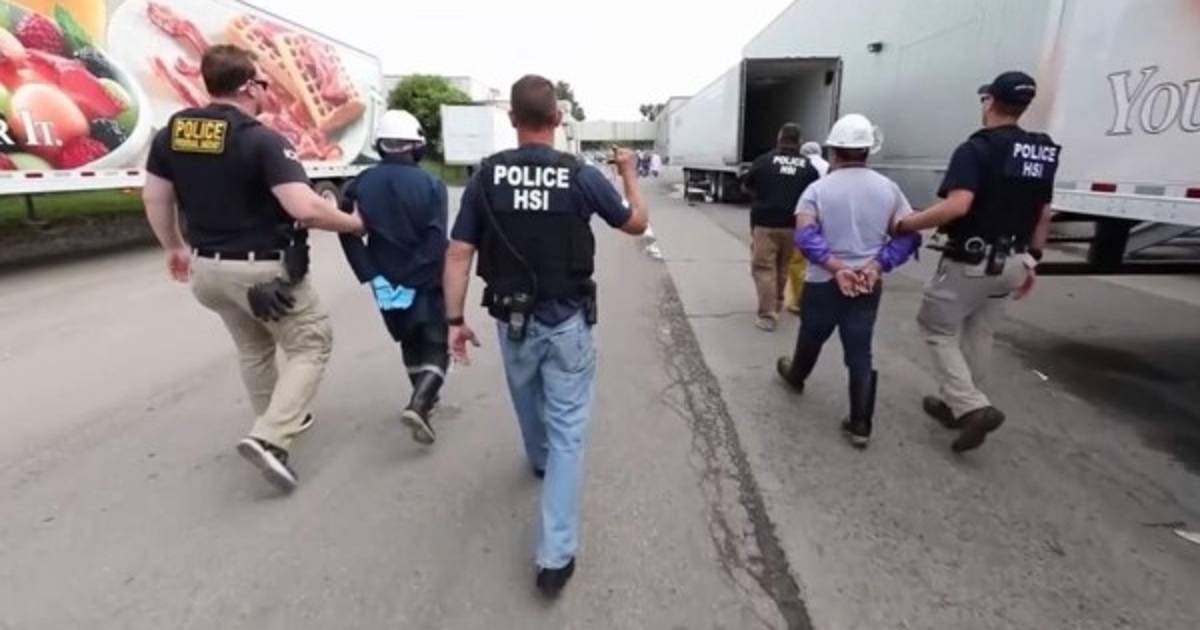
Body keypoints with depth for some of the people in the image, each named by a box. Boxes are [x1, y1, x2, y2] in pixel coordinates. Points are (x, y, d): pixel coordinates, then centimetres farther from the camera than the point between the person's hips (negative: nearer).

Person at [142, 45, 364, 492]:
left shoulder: (172, 132, 3)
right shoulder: (263, 141, -19)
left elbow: (154, 198, 9)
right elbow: (305, 208, -29)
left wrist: (174, 247, 23)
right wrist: (354, 223, -13)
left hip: (208, 267, 7)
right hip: (265, 269, -7)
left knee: (252, 349, 25)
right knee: (311, 344, 7)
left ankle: (279, 422, 40)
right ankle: (269, 438, -5)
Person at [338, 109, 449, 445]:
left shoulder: (362, 183, 0)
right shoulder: (431, 185, -10)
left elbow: (349, 234, -8)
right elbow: (435, 244, -20)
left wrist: (374, 278, -8)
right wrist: (412, 283, -17)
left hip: (386, 281, 4)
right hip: (427, 282, -4)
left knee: (411, 341, 23)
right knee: (437, 346, 7)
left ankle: (424, 398, 35)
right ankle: (419, 403, -14)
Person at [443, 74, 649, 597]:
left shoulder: (487, 176, -6)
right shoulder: (582, 177, -10)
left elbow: (458, 254, -8)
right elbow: (636, 223, 4)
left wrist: (455, 320, -1)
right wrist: (629, 173, 21)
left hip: (512, 320, 3)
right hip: (567, 322, -2)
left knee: (528, 404, 29)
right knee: (567, 432, 5)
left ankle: (541, 460, 59)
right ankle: (555, 556, 7)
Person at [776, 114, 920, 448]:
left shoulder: (819, 189, -6)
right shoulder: (888, 188, 2)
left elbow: (805, 236, -20)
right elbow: (909, 235, -4)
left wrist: (837, 267, -19)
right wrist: (876, 266, -11)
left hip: (824, 283, -2)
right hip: (869, 286, 2)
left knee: (811, 338, 22)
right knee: (860, 353, 6)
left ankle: (795, 376, 48)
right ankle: (860, 425, 7)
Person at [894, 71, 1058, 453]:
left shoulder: (976, 149, -16)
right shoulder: (1042, 153, 9)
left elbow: (957, 206, -31)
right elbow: (1043, 216, 13)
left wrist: (905, 225, -21)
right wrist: (1032, 260, 21)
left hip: (971, 262, -8)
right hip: (1012, 262, 8)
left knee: (937, 328, 6)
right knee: (979, 335, 17)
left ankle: (972, 408, -5)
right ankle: (958, 405, 30)